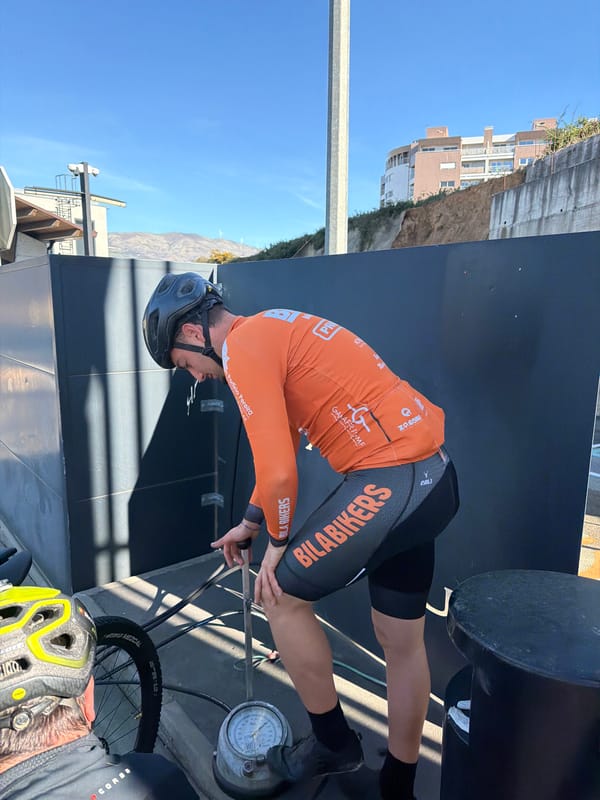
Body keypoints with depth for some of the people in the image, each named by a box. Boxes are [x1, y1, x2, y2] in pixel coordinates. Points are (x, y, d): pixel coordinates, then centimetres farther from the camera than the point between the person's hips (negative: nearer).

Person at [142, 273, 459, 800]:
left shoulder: (243, 347, -11)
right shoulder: (275, 333, 20)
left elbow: (279, 470, -18)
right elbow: (283, 447, 25)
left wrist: (278, 541, 2)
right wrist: (250, 524, 31)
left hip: (391, 480, -10)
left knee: (281, 596, 7)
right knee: (402, 639, 20)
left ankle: (333, 742, 27)